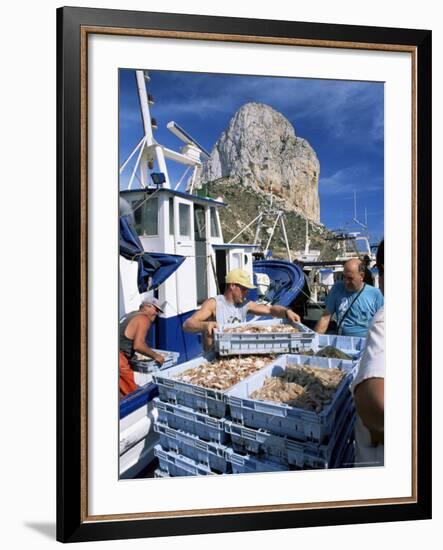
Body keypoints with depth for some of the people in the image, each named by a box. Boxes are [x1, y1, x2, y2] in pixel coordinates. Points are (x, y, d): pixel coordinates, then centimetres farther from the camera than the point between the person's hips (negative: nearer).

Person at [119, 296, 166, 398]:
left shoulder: (133, 314, 20)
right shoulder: (144, 319, -7)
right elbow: (138, 345, -17)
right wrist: (155, 356, -5)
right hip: (118, 356, -9)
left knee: (123, 393, 12)